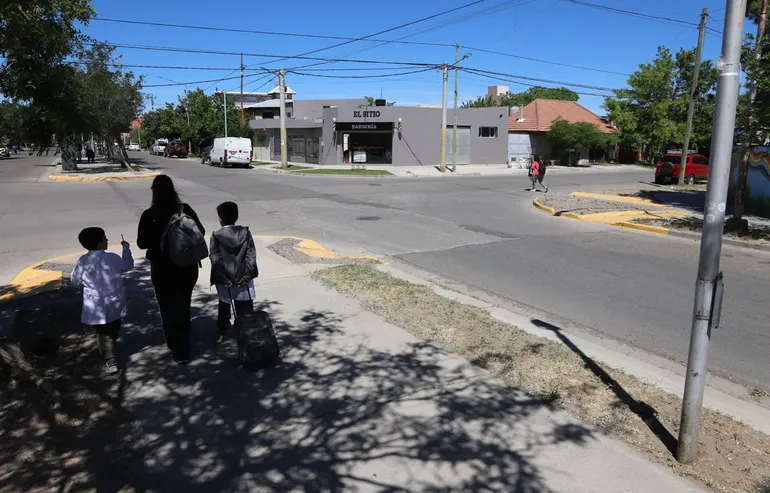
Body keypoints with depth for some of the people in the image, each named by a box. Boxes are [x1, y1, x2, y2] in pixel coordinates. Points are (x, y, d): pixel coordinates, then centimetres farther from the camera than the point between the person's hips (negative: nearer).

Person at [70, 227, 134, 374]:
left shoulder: (83, 262, -12)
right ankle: (111, 359, 38)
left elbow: (75, 281, 0)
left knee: (103, 334, 7)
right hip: (115, 305, 2)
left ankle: (110, 361, 3)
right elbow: (128, 265, 10)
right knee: (113, 332, 20)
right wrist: (126, 247, 21)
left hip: (96, 309, -1)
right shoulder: (113, 258, -11)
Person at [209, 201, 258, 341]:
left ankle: (223, 333, 29)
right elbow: (251, 255, -9)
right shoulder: (245, 232, -4)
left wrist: (223, 278, -13)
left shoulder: (216, 236, -8)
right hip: (243, 278, 0)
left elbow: (215, 259, -13)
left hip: (225, 280, 0)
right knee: (246, 309, 10)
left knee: (224, 308, 19)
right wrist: (246, 275, -9)